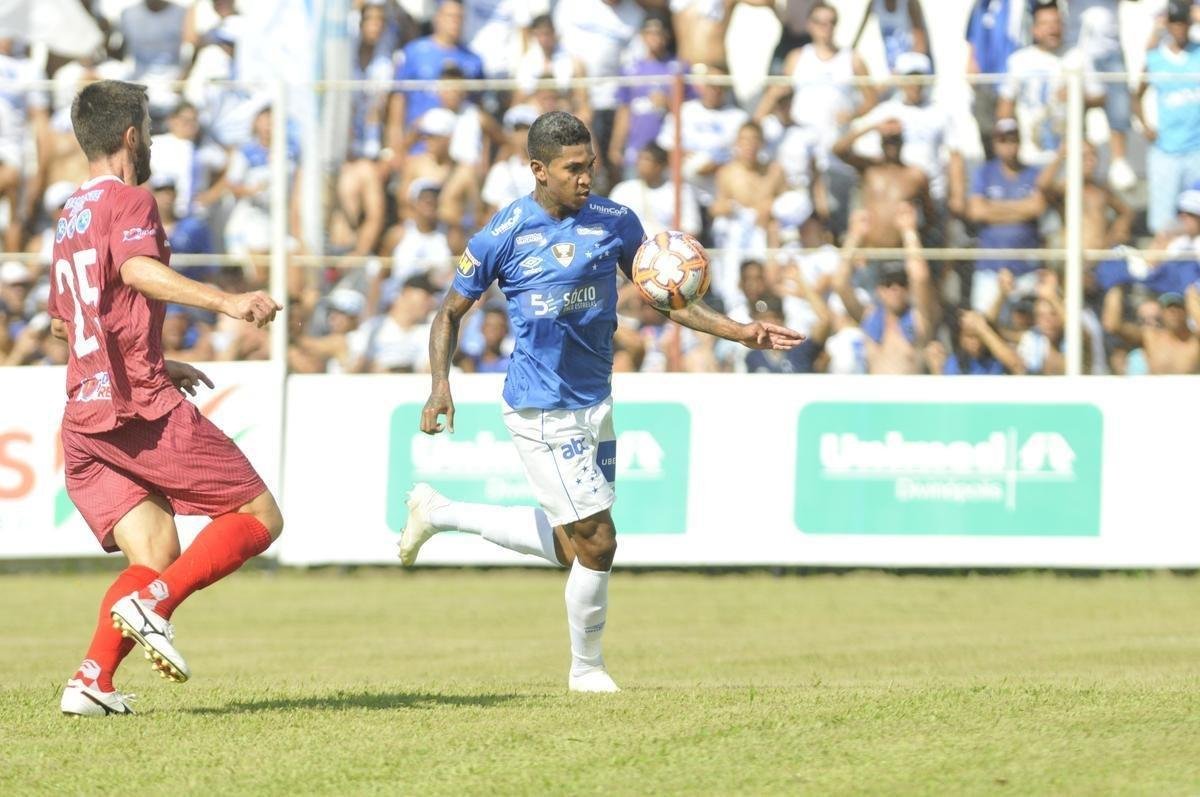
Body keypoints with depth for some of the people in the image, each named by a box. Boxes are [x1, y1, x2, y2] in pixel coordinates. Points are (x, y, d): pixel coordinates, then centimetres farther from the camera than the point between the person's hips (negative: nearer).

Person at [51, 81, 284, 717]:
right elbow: (138, 270, -26)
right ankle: (153, 603, -21)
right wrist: (225, 301, -38)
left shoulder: (70, 215, 22)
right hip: (142, 409, -8)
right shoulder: (129, 202, -4)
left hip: (83, 419, 8)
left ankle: (91, 681, -11)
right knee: (259, 516, -2)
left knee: (156, 559, 9)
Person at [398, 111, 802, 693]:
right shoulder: (504, 236, -10)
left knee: (569, 546, 16)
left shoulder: (614, 222, 0)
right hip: (542, 411, -6)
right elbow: (451, 312, -1)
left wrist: (739, 332, 2)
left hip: (595, 402, 6)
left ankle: (439, 513, 33)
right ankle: (586, 669, 15)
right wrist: (440, 386, -15)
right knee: (597, 542, -7)